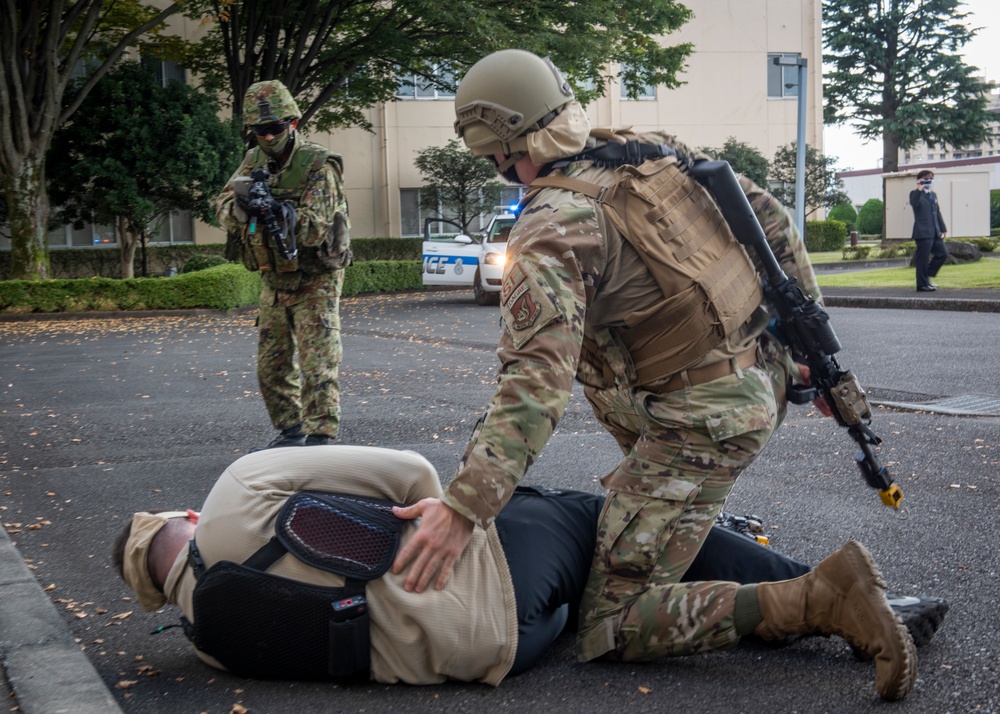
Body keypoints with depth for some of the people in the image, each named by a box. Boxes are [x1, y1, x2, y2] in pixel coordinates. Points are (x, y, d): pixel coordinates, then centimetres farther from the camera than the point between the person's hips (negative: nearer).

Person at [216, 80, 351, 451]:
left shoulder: (318, 164, -16)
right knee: (271, 366, 11)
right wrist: (241, 203, -27)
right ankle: (290, 432, 24)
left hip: (314, 281, -6)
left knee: (317, 364, -11)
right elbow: (224, 211, -5)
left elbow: (316, 228, -23)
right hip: (274, 281, 7)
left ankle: (319, 437, -9)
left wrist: (281, 212, -40)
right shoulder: (254, 161, 3)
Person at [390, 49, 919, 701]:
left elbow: (537, 382, -29)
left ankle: (821, 600, -16)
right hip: (762, 384, 9)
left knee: (613, 629, -5)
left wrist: (466, 506, -32)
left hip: (703, 424, -9)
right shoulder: (656, 151, 5)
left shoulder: (552, 233, -17)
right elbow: (770, 220, 11)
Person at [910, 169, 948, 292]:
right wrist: (919, 190, -30)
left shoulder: (933, 195, 19)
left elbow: (938, 212, 21)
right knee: (923, 259, -4)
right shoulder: (915, 194, -4)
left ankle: (927, 275, 17)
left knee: (942, 253, 5)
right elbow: (914, 203, -26)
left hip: (935, 232, 8)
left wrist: (943, 229, 16)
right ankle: (922, 285, 3)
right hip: (923, 232, -8)